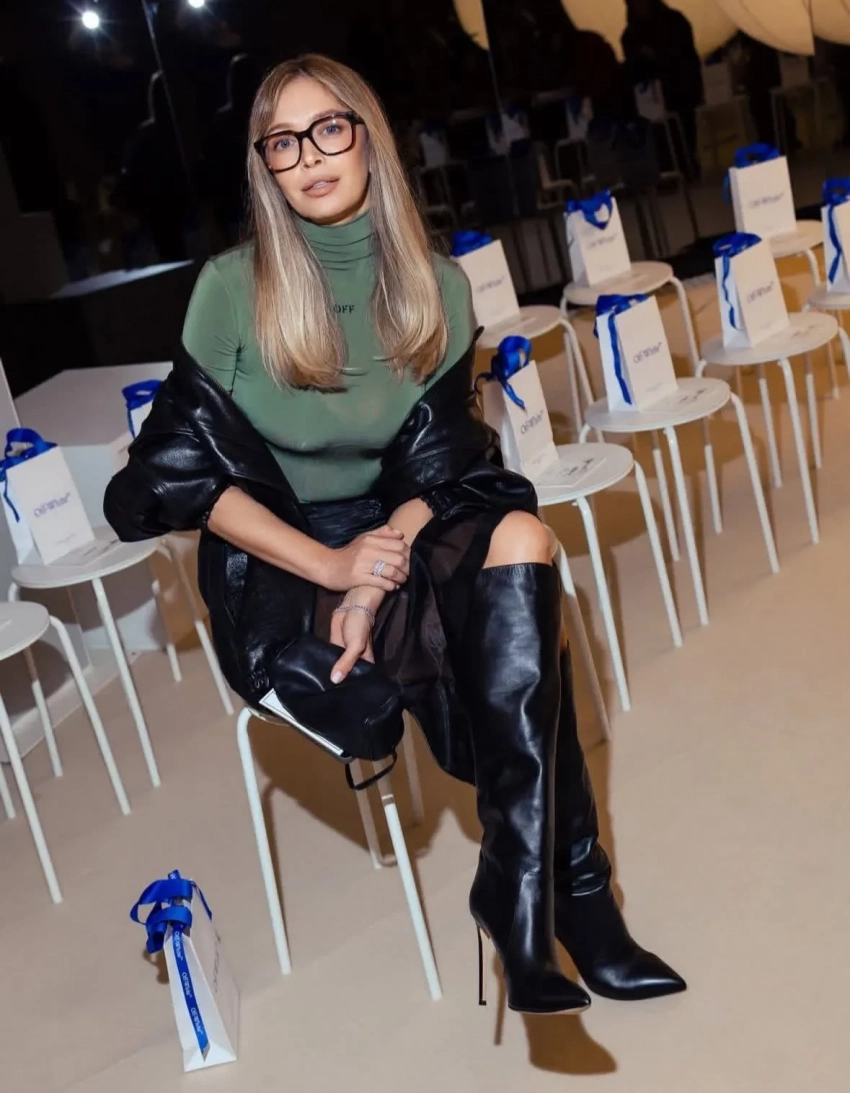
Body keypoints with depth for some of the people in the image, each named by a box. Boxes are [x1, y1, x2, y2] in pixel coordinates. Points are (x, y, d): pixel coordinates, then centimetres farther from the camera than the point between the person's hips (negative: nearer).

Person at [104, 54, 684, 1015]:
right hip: (275, 568, -3)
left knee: (517, 539, -30)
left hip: (396, 539, 3)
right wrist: (333, 564, -23)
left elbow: (436, 461, -4)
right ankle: (570, 887, -15)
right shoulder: (235, 288, -8)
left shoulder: (435, 286, 1)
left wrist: (379, 577, -23)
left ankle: (522, 894, -26)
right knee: (515, 625, -27)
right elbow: (183, 470, -11)